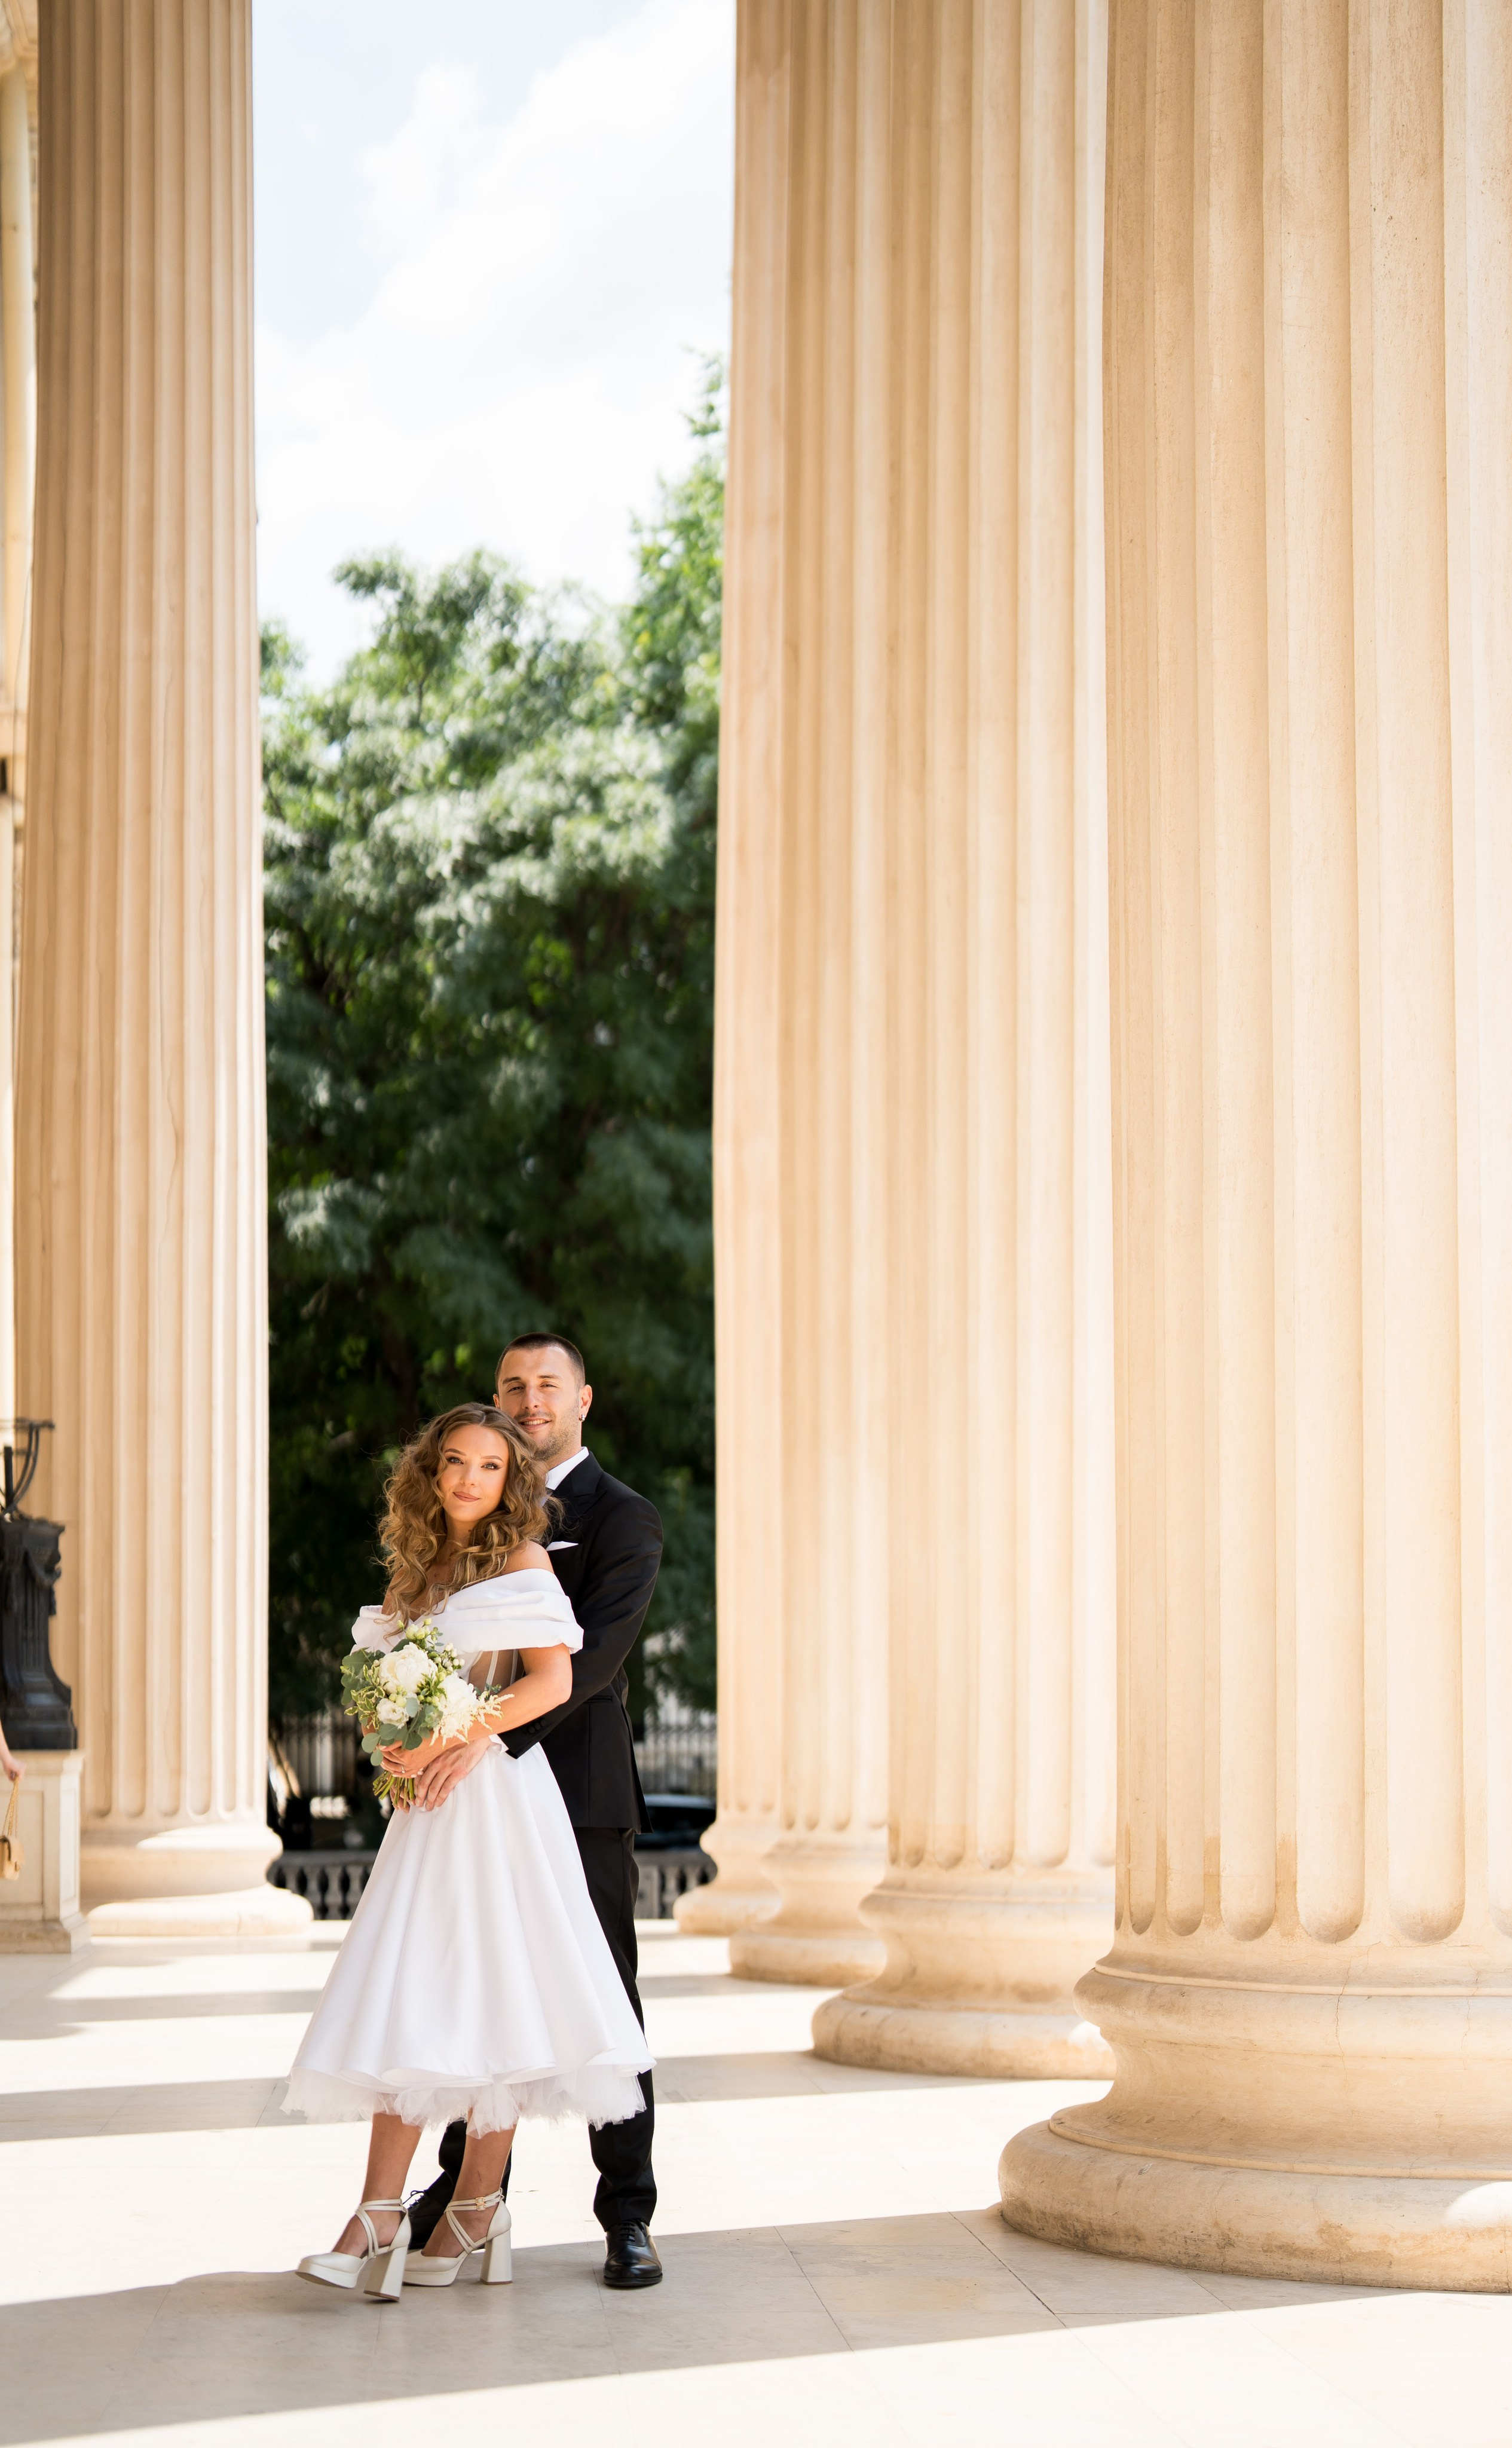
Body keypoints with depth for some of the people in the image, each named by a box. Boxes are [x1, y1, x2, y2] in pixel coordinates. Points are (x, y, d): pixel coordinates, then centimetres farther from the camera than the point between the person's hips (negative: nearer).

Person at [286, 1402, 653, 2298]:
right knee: (404, 1999, 0)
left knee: (485, 1998, -4)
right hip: (427, 1800, 6)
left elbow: (552, 1681, -14)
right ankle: (379, 2218, -2)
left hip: (498, 1793, -6)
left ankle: (478, 2210, 3)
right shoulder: (417, 1569, 16)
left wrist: (452, 1741, -18)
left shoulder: (521, 1559, -3)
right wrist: (397, 1745, 0)